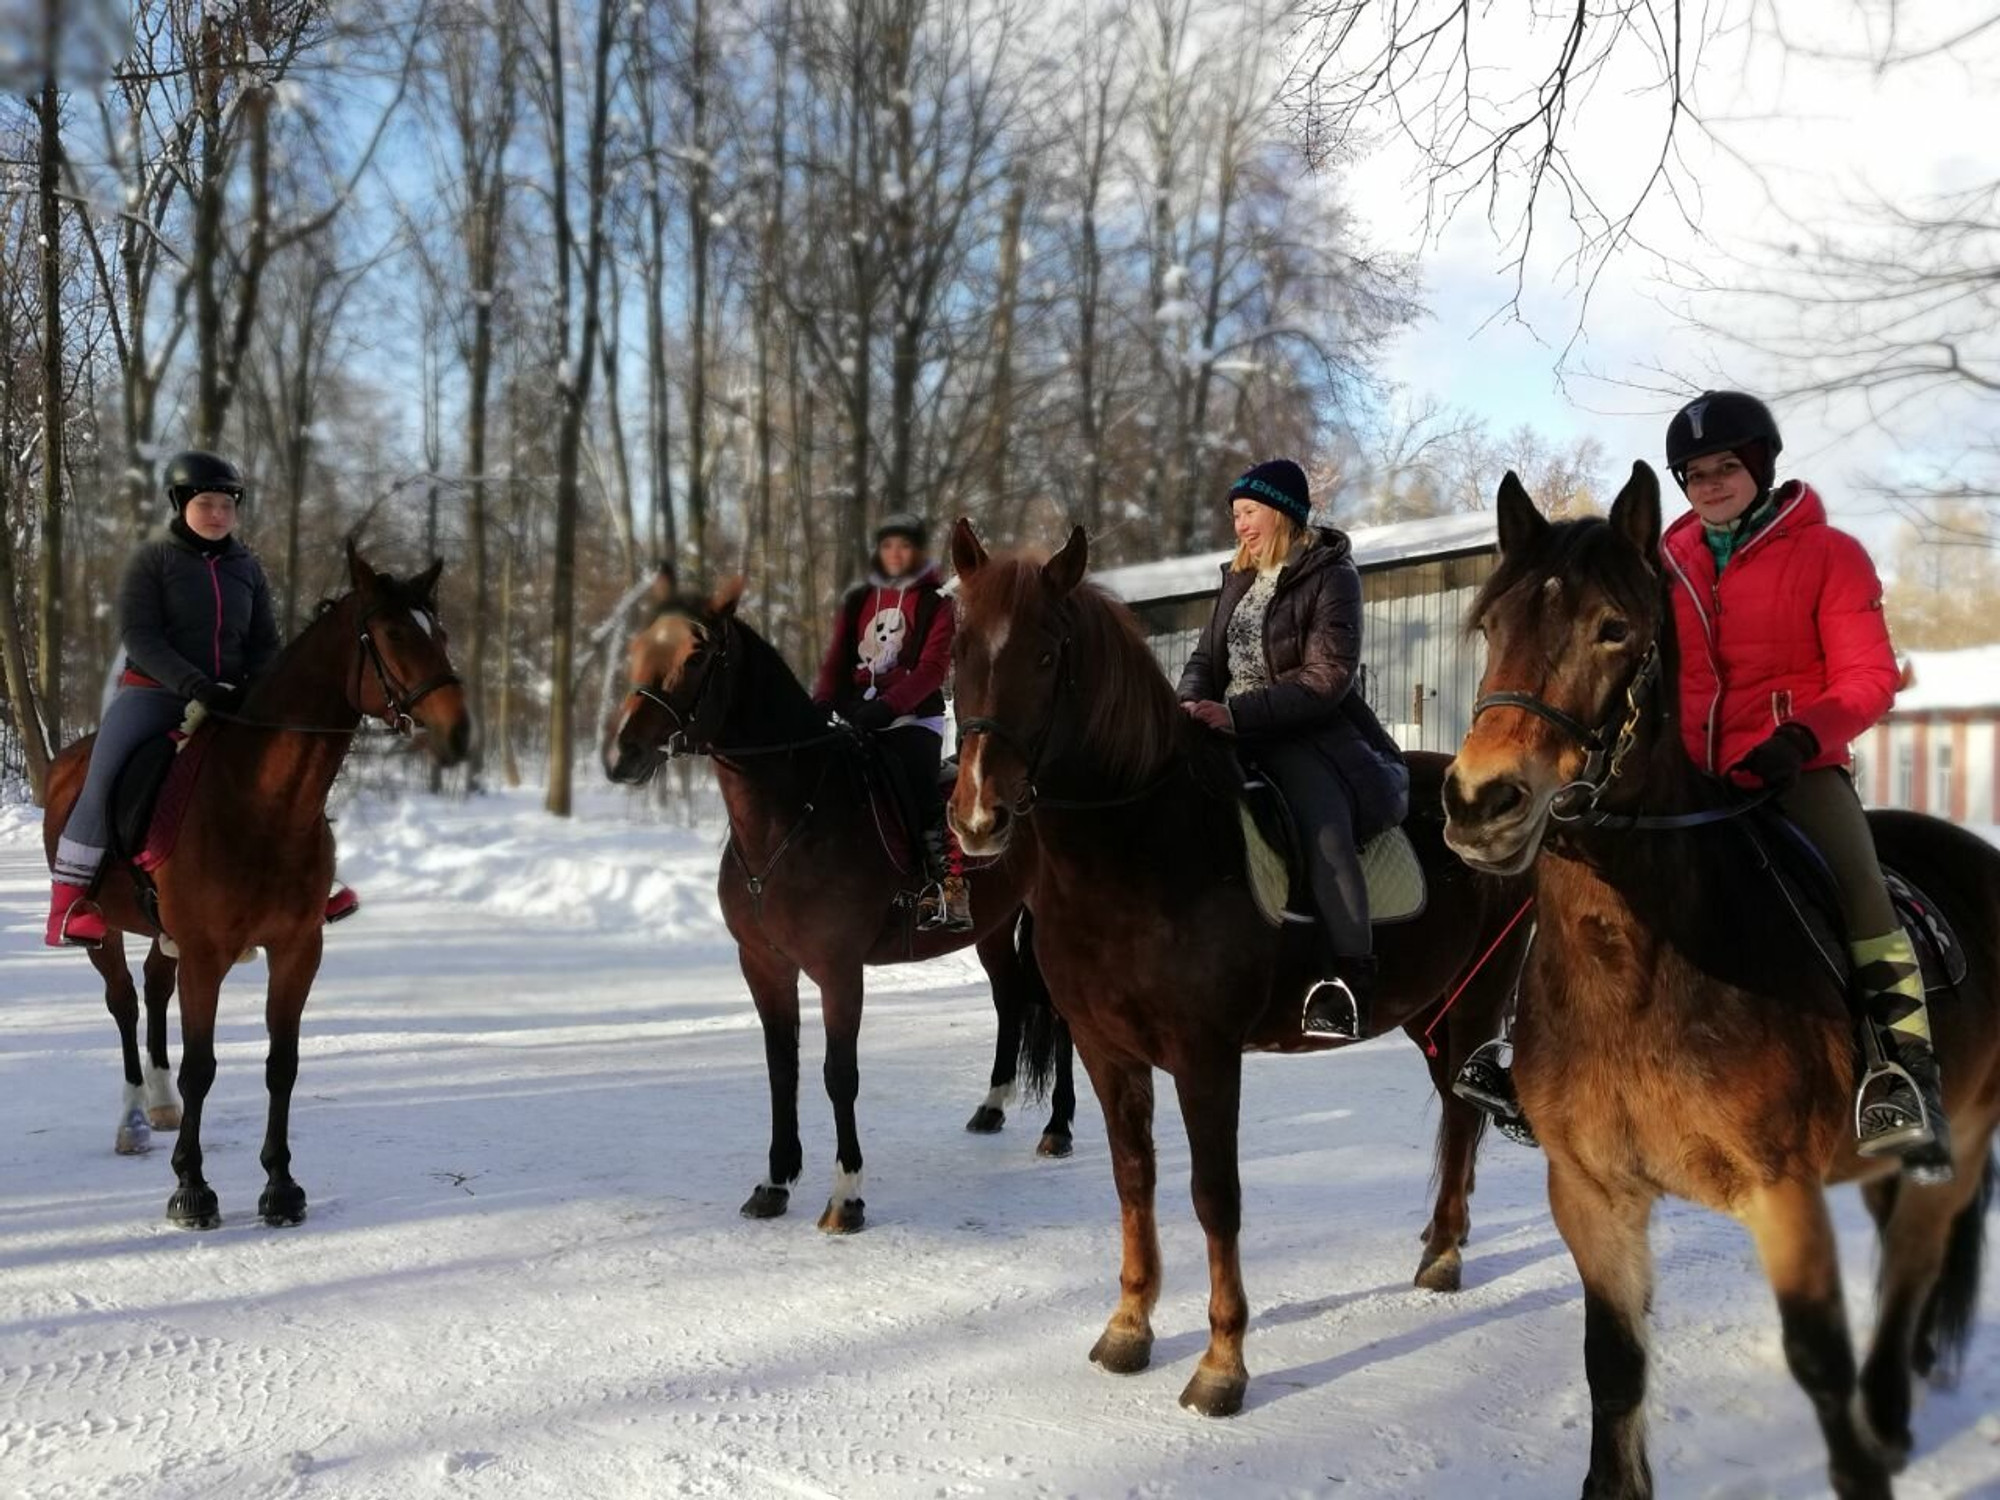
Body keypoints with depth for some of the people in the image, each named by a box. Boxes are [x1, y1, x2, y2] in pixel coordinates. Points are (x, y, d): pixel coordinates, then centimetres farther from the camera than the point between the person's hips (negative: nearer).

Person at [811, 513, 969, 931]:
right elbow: (836, 660, 10)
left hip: (914, 716, -5)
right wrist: (822, 702, -11)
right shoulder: (858, 600, 15)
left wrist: (888, 706, -25)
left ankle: (949, 885, -24)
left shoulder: (935, 603, 1)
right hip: (857, 715, 5)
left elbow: (932, 668, -11)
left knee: (921, 793, -21)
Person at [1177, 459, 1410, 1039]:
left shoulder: (1331, 576, -4)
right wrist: (1191, 702, -6)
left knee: (1323, 819, -31)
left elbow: (1327, 678, -14)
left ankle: (1351, 982, -39)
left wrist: (1238, 714, -23)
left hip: (1311, 736, -7)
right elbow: (1207, 657, 19)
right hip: (1232, 734, 7)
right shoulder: (1238, 579, 18)